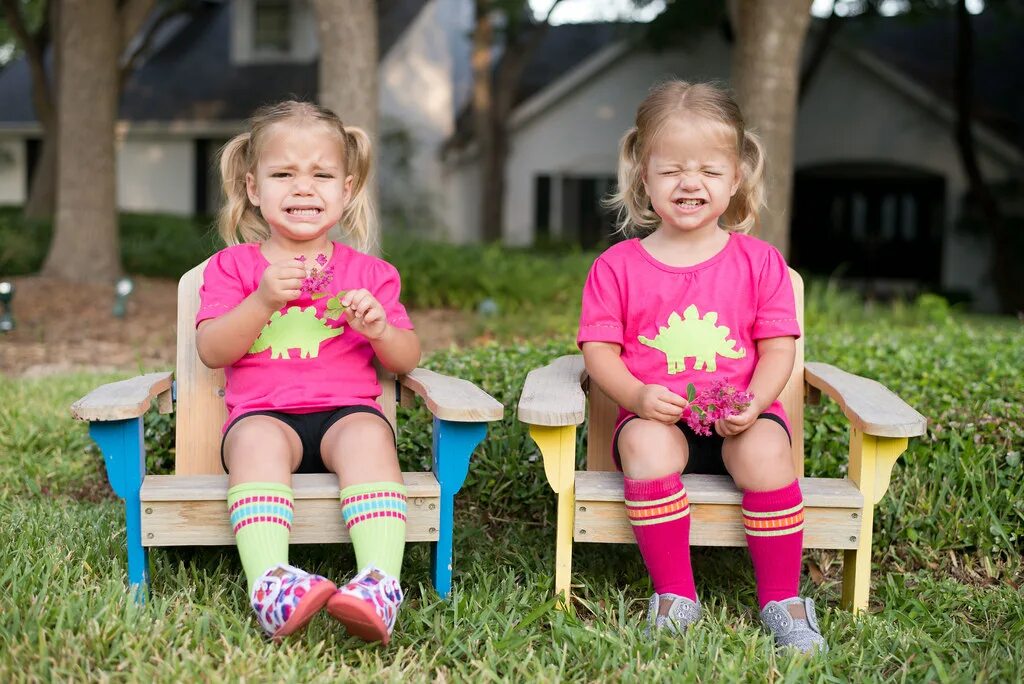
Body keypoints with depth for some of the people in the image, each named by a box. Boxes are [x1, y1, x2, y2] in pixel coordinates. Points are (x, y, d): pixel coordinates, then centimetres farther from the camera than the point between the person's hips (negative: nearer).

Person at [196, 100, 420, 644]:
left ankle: (380, 584, -47)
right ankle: (270, 583, -49)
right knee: (257, 440, -35)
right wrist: (262, 300, -13)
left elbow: (407, 360, 14)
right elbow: (211, 351, 2)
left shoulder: (369, 272, 17)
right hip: (262, 411, 0)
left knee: (368, 436, -34)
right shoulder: (233, 265, 14)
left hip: (347, 410, 1)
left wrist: (381, 329, -9)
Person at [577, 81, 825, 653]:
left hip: (739, 416, 0)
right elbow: (599, 348, 1)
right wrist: (635, 396, -18)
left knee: (766, 451, -32)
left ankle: (783, 599, -13)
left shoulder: (758, 262, 5)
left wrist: (753, 402, -17)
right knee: (647, 447, -34)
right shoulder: (617, 267, 4)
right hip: (656, 415, 0)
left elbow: (778, 348, 2)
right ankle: (675, 594, -19)